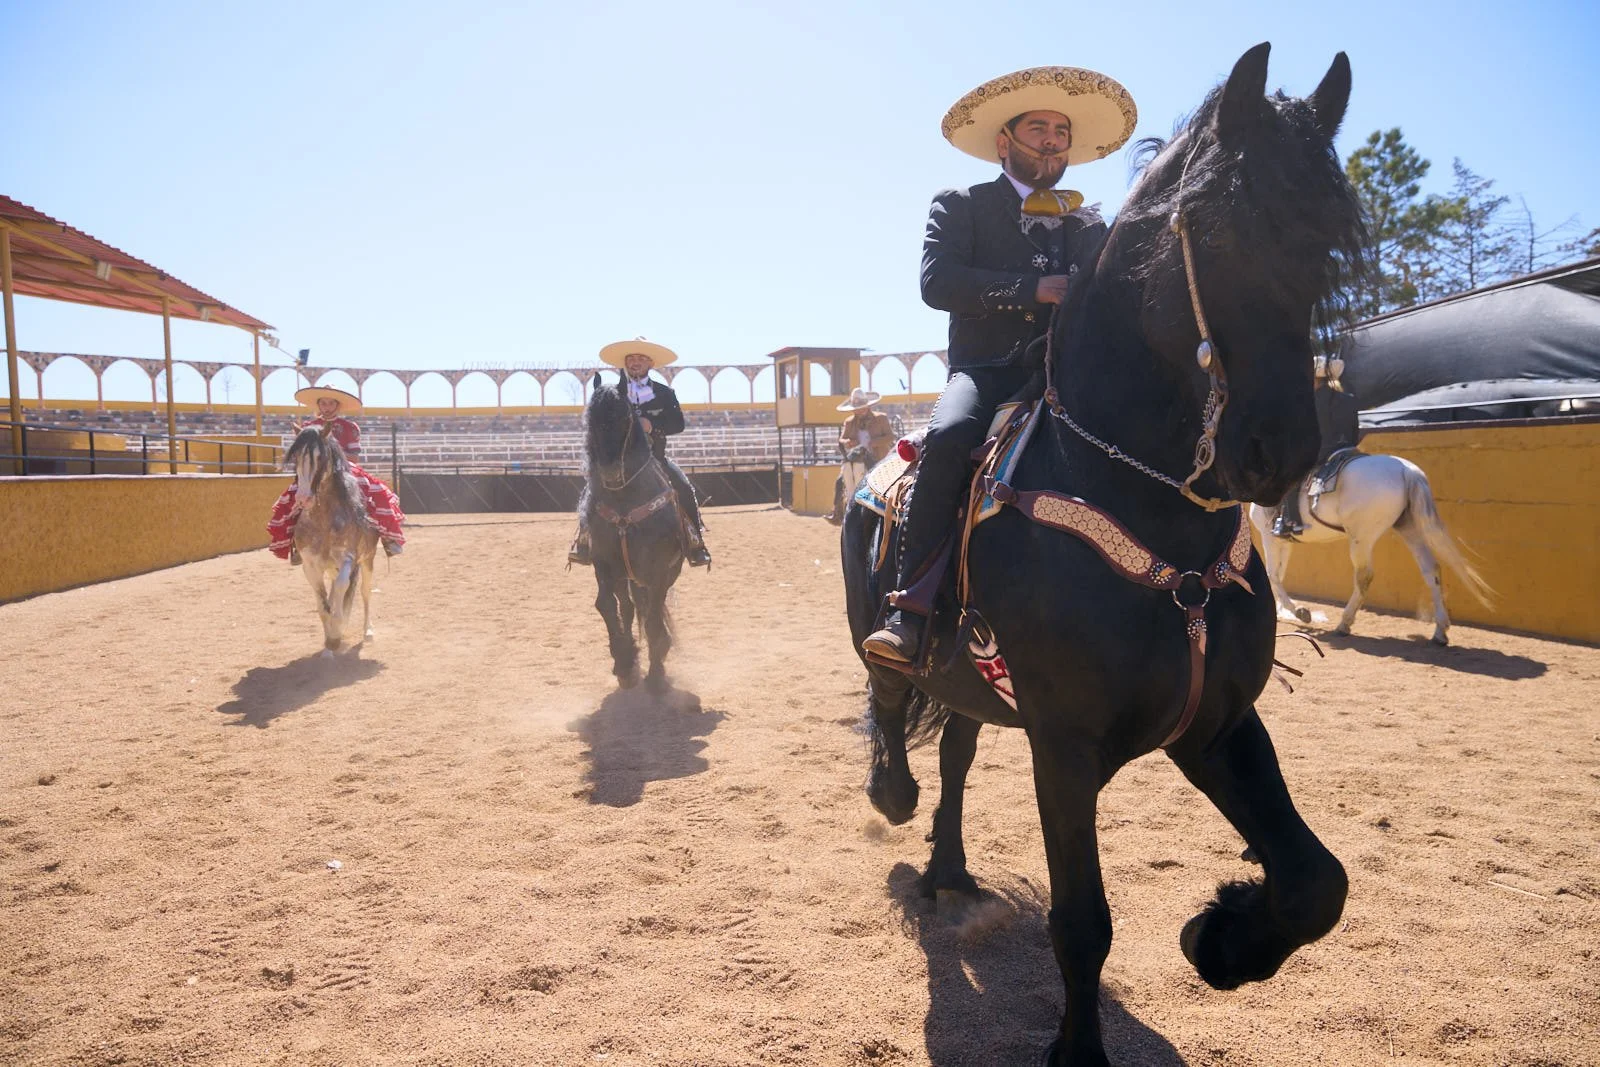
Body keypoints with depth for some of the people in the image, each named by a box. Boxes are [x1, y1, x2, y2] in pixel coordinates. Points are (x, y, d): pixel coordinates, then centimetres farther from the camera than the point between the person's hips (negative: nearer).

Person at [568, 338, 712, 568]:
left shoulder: (664, 392, 7)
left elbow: (678, 423, -4)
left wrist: (652, 425, -20)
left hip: (655, 457, 0)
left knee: (685, 490, -20)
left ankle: (695, 543, -10)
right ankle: (584, 541, -7)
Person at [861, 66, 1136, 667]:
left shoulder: (1092, 228, 24)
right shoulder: (960, 207, 12)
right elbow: (937, 282, -7)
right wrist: (1032, 288, -13)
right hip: (989, 371, -4)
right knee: (950, 436, -35)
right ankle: (909, 611, -31)